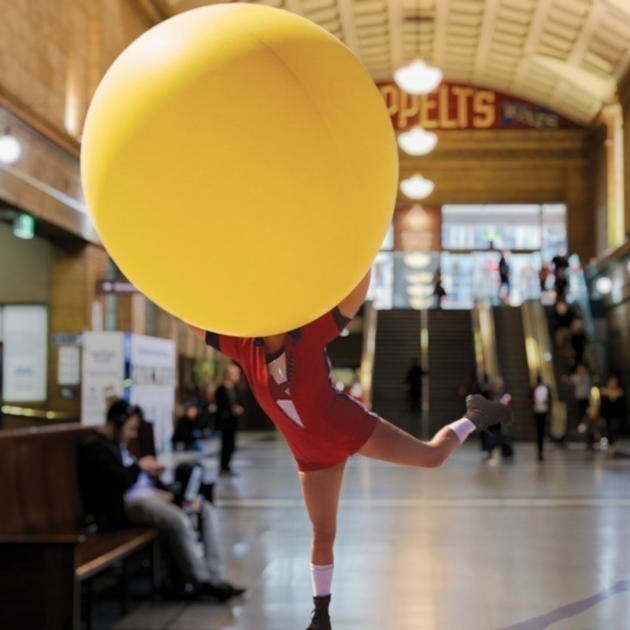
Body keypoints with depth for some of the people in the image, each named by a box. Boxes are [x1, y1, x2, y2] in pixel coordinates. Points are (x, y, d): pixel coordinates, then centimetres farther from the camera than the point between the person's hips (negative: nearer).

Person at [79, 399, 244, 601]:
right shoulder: (95, 446, -9)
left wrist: (151, 473, 9)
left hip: (150, 494, 11)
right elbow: (120, 481, -21)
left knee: (206, 511, -2)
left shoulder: (119, 444, 23)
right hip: (127, 503, -11)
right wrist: (140, 466, -3)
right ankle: (199, 581, -20)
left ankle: (213, 576, -9)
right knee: (179, 520, -34)